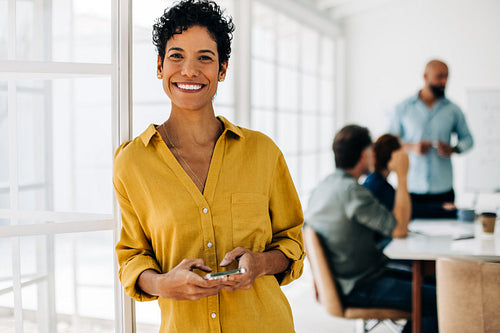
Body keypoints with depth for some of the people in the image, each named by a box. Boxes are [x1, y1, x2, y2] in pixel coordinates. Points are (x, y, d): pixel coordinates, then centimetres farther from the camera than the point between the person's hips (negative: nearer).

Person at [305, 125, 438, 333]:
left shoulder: (324, 186, 7)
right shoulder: (351, 191, -23)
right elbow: (399, 229, -21)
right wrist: (402, 175, -15)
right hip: (358, 290, -10)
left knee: (430, 284, 16)